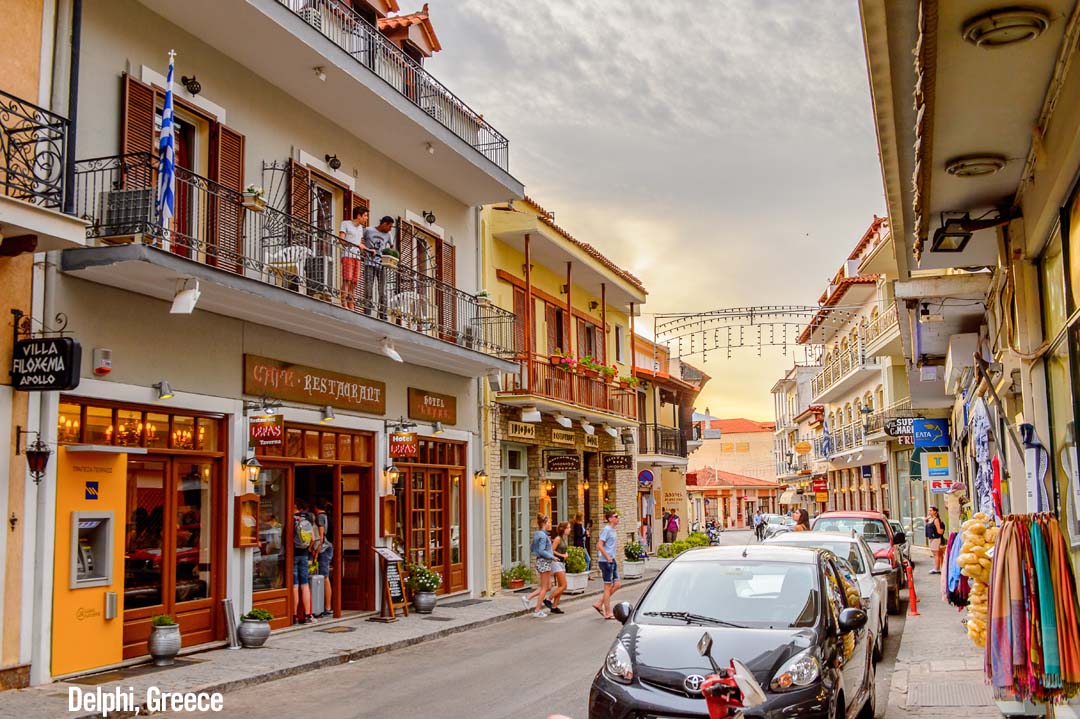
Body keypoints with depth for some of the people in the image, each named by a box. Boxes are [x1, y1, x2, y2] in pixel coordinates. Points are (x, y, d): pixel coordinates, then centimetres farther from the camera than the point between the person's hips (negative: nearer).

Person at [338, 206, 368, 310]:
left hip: (357, 256, 6)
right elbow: (342, 240, -5)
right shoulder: (345, 223, 4)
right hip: (347, 255, -6)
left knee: (354, 282, 0)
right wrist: (357, 244, -12)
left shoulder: (361, 228, 23)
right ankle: (344, 304, -17)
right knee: (347, 280, -14)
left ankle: (351, 306, -2)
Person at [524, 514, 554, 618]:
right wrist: (552, 556, -13)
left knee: (548, 586, 15)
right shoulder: (543, 535, -17)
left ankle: (528, 598, 11)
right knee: (544, 587, 0)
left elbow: (531, 549, 19)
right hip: (544, 562, -10)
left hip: (541, 562, 10)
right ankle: (538, 611, 5)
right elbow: (541, 551, -23)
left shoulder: (538, 535, 12)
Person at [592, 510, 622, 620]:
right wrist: (608, 558, -20)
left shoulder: (612, 530, 13)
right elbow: (599, 545, -21)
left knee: (616, 584, 10)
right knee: (608, 587, -2)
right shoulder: (606, 530, -14)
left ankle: (599, 605, 15)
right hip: (606, 562, -9)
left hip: (612, 561, 9)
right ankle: (608, 613, 6)